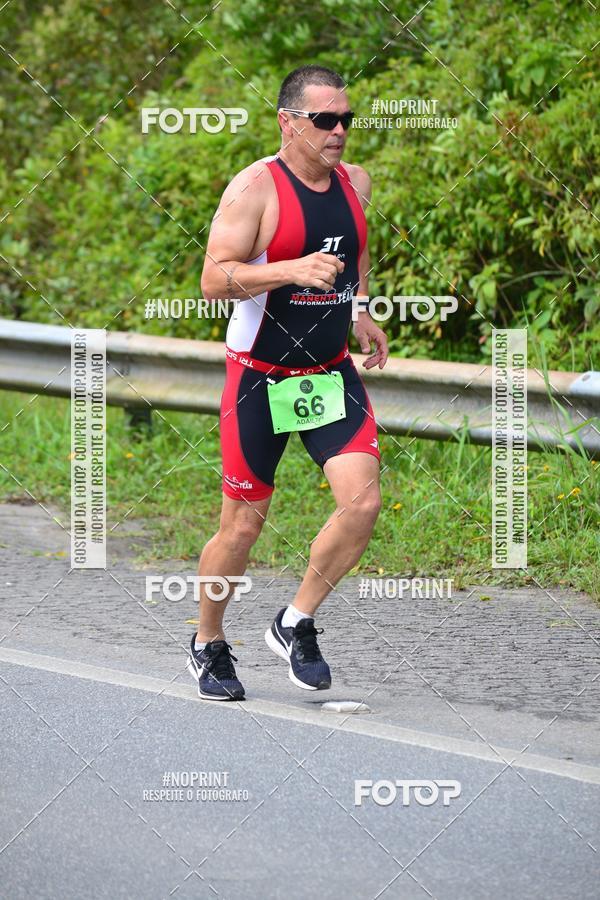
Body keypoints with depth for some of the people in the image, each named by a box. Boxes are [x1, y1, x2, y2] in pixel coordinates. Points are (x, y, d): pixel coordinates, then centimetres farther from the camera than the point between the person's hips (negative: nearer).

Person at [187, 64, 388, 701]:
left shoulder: (355, 183, 5)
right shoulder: (255, 187, -14)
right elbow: (213, 279, -19)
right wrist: (293, 270, -30)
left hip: (332, 373, 5)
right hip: (260, 378, -5)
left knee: (362, 502, -13)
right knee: (243, 523, 2)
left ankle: (296, 625, 6)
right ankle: (208, 644, 25)